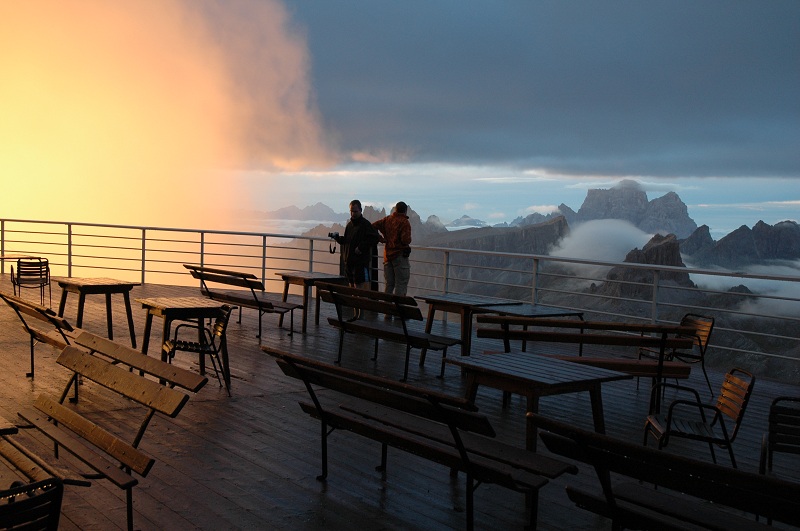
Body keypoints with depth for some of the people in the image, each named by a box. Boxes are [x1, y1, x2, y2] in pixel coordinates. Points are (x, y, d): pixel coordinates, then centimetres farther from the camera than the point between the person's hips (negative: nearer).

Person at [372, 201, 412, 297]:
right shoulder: (404, 222, -12)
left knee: (389, 284, 13)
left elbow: (373, 226, 3)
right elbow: (406, 240, -20)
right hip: (400, 256, -6)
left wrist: (381, 239, 6)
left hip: (387, 255, 6)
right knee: (401, 285, -1)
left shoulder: (387, 219, 6)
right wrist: (408, 240, 2)